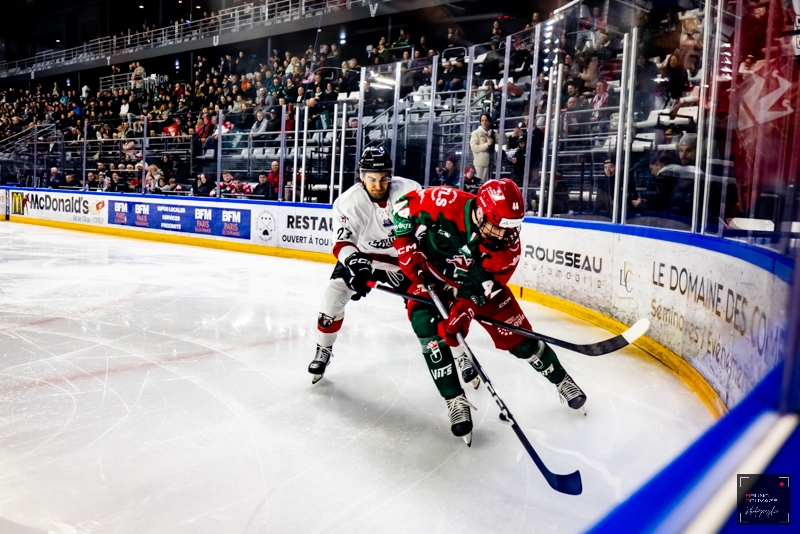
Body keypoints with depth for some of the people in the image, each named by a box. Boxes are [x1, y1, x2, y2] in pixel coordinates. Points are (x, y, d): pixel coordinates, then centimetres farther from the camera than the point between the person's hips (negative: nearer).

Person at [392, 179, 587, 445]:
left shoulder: (508, 241, -26)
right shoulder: (445, 203, -33)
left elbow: (483, 283, -25)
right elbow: (404, 206, -18)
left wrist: (464, 311, -41)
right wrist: (409, 251, -22)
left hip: (478, 280, 1)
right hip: (429, 275, -1)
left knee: (516, 334, -1)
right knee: (429, 329, -24)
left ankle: (561, 380, 23)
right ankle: (455, 401, -10)